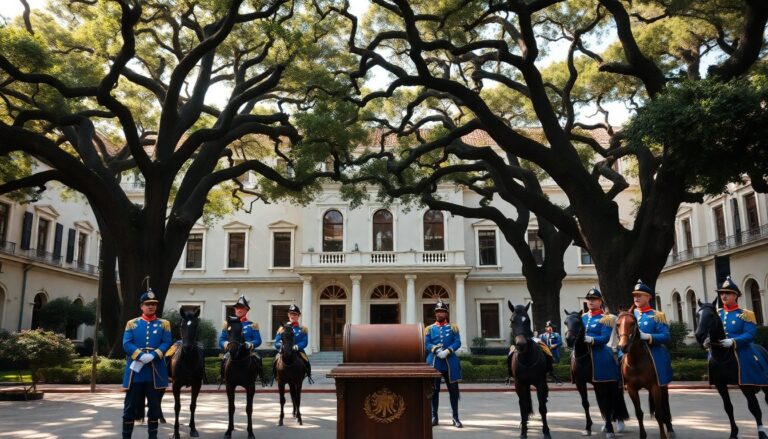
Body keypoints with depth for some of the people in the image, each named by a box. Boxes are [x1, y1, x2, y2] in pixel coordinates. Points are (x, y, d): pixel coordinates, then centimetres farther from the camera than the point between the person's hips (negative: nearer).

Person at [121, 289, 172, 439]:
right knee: (130, 405, 4)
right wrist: (140, 355, -18)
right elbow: (126, 343, -3)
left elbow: (166, 343, -2)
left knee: (154, 405, 8)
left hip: (155, 371, 1)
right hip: (135, 370, 0)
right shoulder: (132, 323, 8)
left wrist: (153, 355, -19)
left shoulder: (164, 324, 8)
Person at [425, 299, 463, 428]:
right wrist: (437, 350, -18)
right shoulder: (429, 329, 8)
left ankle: (455, 417, 12)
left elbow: (458, 342, -3)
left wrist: (447, 351, -19)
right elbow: (426, 344, 0)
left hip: (450, 362, 0)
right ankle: (434, 417, 15)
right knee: (434, 390, 5)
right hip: (434, 362, 0)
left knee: (453, 390, 3)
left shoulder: (453, 327, 7)